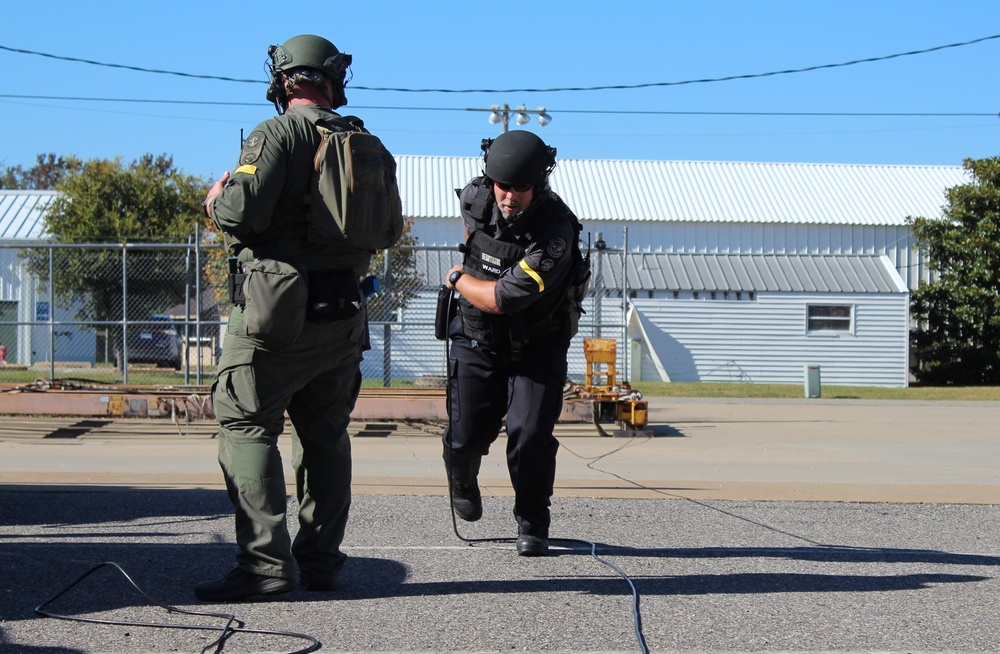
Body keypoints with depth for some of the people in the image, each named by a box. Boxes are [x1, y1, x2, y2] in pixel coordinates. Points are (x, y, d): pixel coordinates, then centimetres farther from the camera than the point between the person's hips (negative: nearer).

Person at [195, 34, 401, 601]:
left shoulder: (277, 134, -8)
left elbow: (243, 212, -19)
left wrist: (217, 198, 2)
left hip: (279, 306, -6)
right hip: (343, 313, 7)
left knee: (247, 425, -3)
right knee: (326, 433, 14)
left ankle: (265, 563, -9)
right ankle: (321, 560, 17)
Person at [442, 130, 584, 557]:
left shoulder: (555, 232, -28)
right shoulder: (476, 196, -11)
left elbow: (502, 300, -29)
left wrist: (458, 279, -12)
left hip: (537, 347, -3)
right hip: (478, 341, 3)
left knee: (530, 435, -15)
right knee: (465, 437, 1)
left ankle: (532, 526, 6)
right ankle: (463, 483, 37)